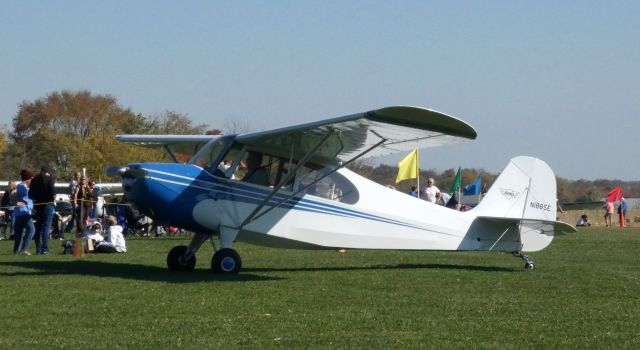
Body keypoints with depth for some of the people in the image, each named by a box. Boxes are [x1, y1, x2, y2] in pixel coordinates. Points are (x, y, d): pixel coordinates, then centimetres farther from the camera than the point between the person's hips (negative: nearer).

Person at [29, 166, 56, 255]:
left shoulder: (34, 180, 10)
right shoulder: (49, 178, -6)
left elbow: (30, 195, 9)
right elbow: (52, 192, -17)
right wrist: (53, 198, 1)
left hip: (38, 205, 5)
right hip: (48, 204, -5)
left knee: (38, 227, 13)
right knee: (46, 227, -5)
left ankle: (38, 249, 13)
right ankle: (44, 249, -11)